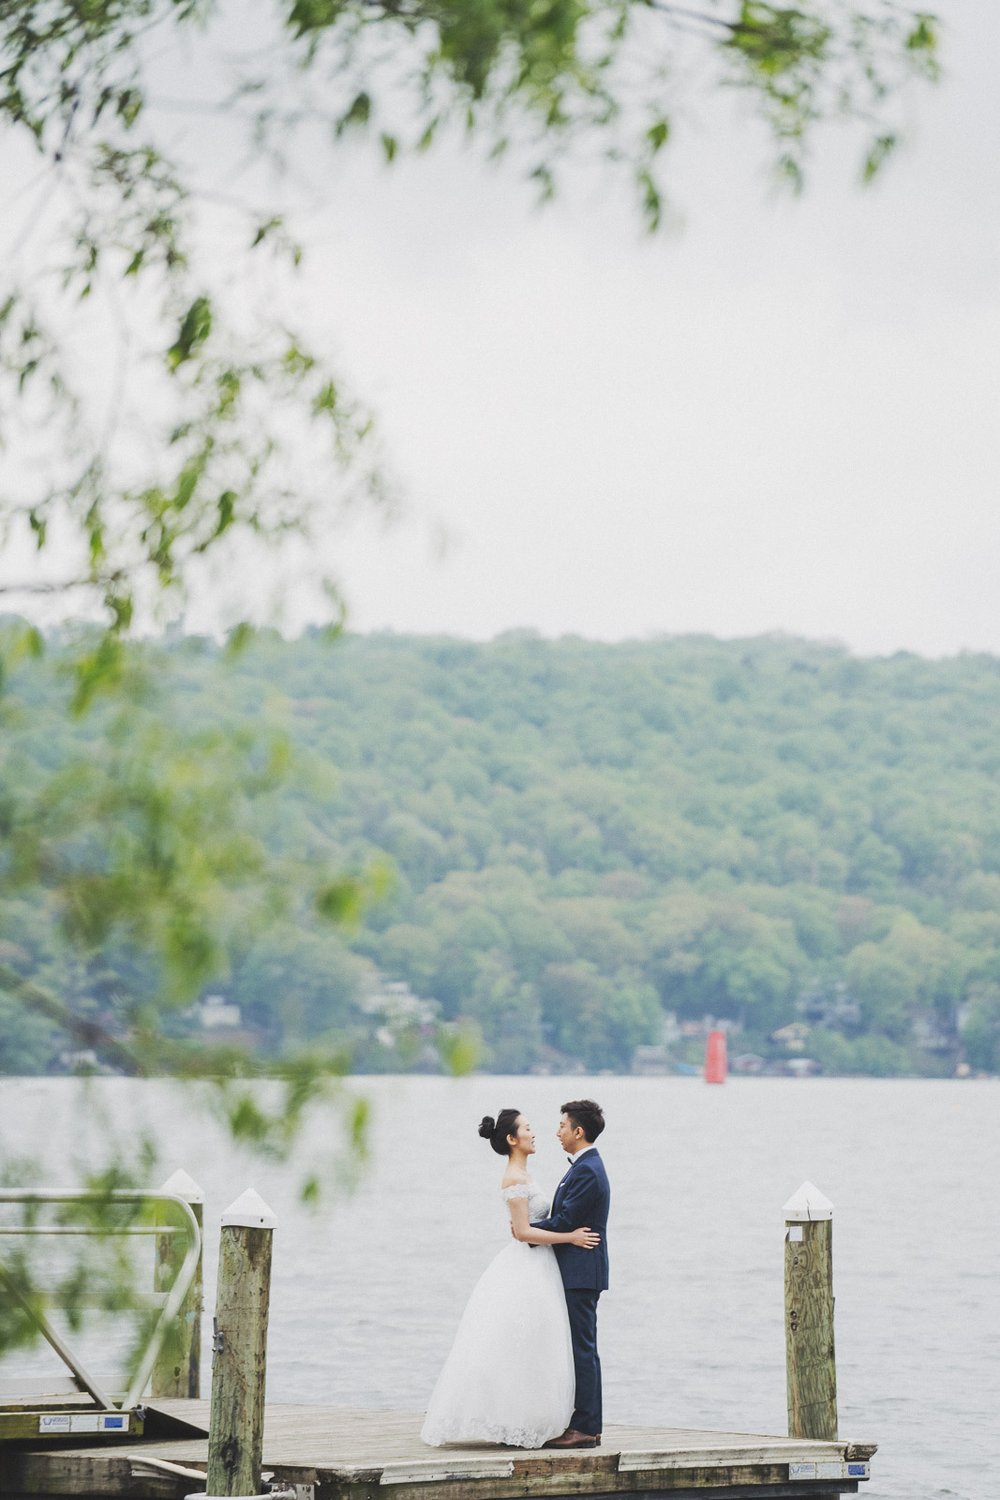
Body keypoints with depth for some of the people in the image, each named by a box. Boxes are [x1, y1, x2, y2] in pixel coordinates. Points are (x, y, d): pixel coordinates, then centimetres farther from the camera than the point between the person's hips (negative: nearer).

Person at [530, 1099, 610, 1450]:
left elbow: (564, 1221, -19)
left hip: (581, 1273, -11)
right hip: (579, 1273, 11)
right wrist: (533, 1224, 6)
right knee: (581, 1349, 12)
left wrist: (527, 1229, -6)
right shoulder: (586, 1166, 16)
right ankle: (587, 1424, 15)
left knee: (582, 1349, -8)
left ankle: (584, 1428, -6)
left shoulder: (586, 1171, -17)